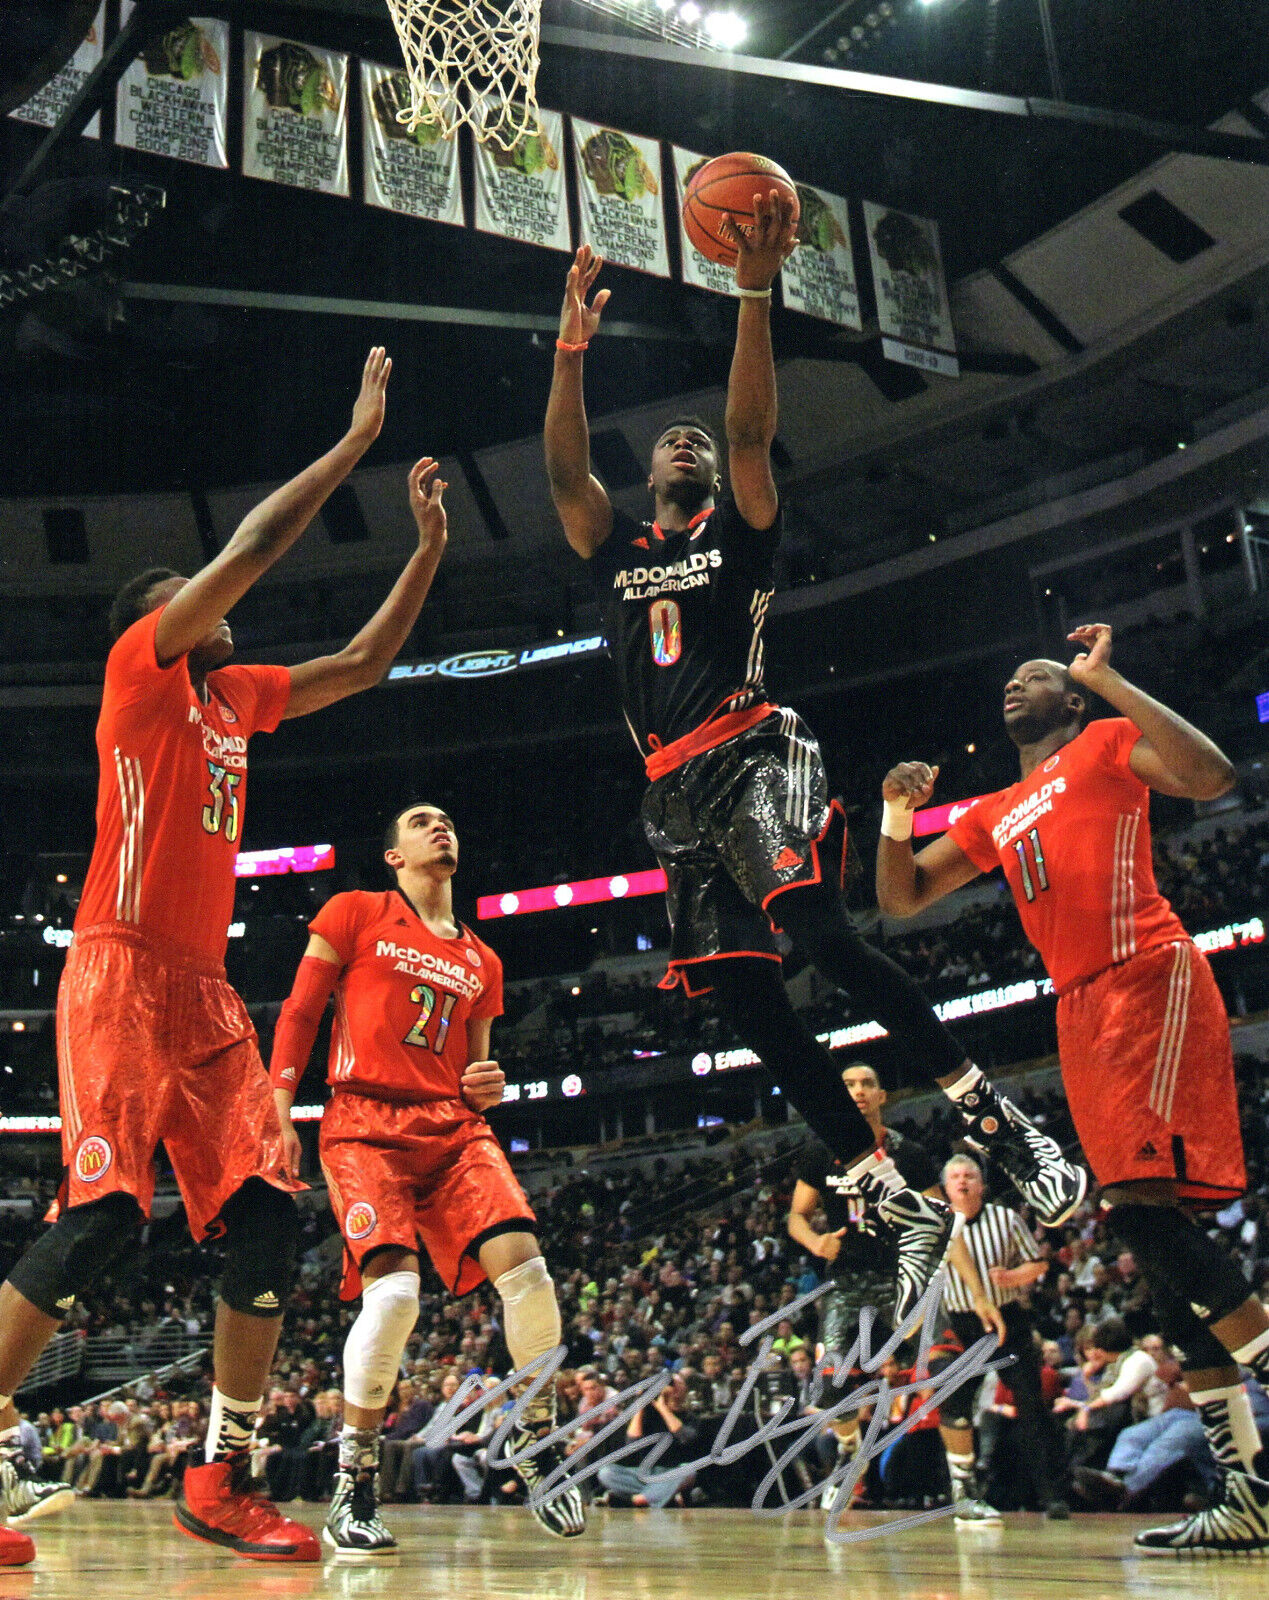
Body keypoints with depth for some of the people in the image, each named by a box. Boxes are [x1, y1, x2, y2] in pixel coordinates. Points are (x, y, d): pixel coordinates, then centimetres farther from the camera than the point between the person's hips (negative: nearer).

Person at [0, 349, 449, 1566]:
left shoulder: (239, 695, 20)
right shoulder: (138, 668, 1)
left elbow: (364, 664, 28)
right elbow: (252, 548, -9)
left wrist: (429, 546, 22)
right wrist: (358, 437, -2)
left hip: (206, 988, 8)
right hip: (122, 972, -8)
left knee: (264, 1217, -1)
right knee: (99, 1217, -17)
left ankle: (222, 1483, 7)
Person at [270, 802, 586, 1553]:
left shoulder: (481, 963, 21)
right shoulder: (355, 914, 8)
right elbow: (298, 1016, 6)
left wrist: (489, 1087, 4)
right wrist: (281, 1116, -3)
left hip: (453, 1126, 4)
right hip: (366, 1123, -4)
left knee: (525, 1269, -18)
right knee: (394, 1291, -24)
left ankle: (538, 1442, 4)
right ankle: (352, 1497, -6)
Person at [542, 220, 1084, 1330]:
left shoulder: (739, 531, 12)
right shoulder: (616, 552, 21)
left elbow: (752, 429, -3)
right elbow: (565, 469, 7)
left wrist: (755, 293, -11)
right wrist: (573, 350, -2)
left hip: (755, 758, -4)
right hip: (675, 791, 5)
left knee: (818, 929, -28)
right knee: (749, 998, -3)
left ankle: (1000, 1121, -22)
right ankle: (902, 1208, 1)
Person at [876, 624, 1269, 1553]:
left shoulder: (1107, 745, 6)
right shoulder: (994, 818, 24)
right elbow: (900, 899, 25)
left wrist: (1105, 678, -12)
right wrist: (897, 816, 7)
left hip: (1151, 982, -7)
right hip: (1082, 1014, 7)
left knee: (1142, 1204, -22)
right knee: (1153, 1233, 2)